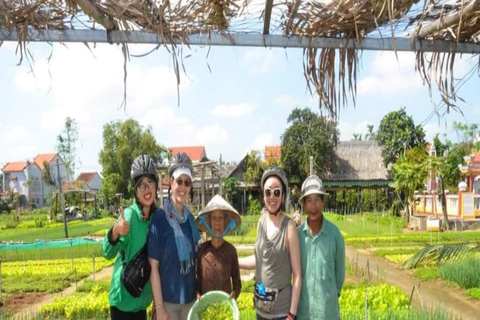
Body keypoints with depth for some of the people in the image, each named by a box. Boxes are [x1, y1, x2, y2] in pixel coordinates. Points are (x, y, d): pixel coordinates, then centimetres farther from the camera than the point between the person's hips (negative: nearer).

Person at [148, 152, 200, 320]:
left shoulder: (190, 218, 3)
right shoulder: (159, 219, -13)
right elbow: (153, 267, -13)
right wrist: (159, 306, -13)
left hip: (190, 299, 5)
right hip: (167, 300, -5)